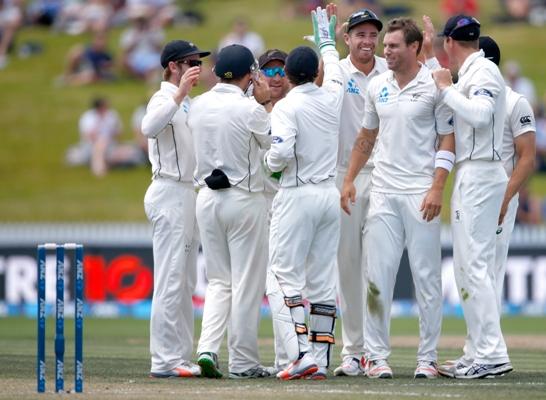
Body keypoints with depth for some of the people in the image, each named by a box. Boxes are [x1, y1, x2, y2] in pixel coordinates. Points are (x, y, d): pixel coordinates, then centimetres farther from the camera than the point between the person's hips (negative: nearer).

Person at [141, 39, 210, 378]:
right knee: (171, 281, -11)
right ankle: (165, 361, -12)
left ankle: (181, 357, 14)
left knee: (186, 283, 11)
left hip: (189, 194, 10)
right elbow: (150, 128, -33)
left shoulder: (188, 103, 19)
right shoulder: (164, 99, -11)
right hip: (170, 194, -10)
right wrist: (180, 93, -37)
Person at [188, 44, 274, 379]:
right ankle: (243, 362, 6)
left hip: (208, 198, 5)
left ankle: (207, 348, -2)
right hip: (244, 199, -5)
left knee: (219, 281, 14)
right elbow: (273, 141, 0)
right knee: (247, 283, 3)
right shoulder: (249, 108, -14)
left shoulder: (198, 106, 3)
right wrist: (266, 103, 8)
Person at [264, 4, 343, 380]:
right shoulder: (332, 97, 7)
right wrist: (326, 37, 46)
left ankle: (301, 353, -18)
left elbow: (282, 152, -22)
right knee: (323, 279, 7)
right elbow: (334, 69, 30)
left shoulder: (287, 106, -9)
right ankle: (320, 358, 5)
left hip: (297, 196, -6)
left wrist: (268, 161, 1)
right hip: (331, 194, 6)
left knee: (287, 275, -4)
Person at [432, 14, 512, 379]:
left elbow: (481, 114, -28)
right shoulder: (469, 73, 18)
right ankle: (479, 351, 16)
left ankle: (492, 355, -16)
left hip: (480, 175, -10)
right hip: (469, 176, 10)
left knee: (475, 265, -13)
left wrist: (447, 89, -19)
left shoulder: (483, 71, -12)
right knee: (466, 266, 12)